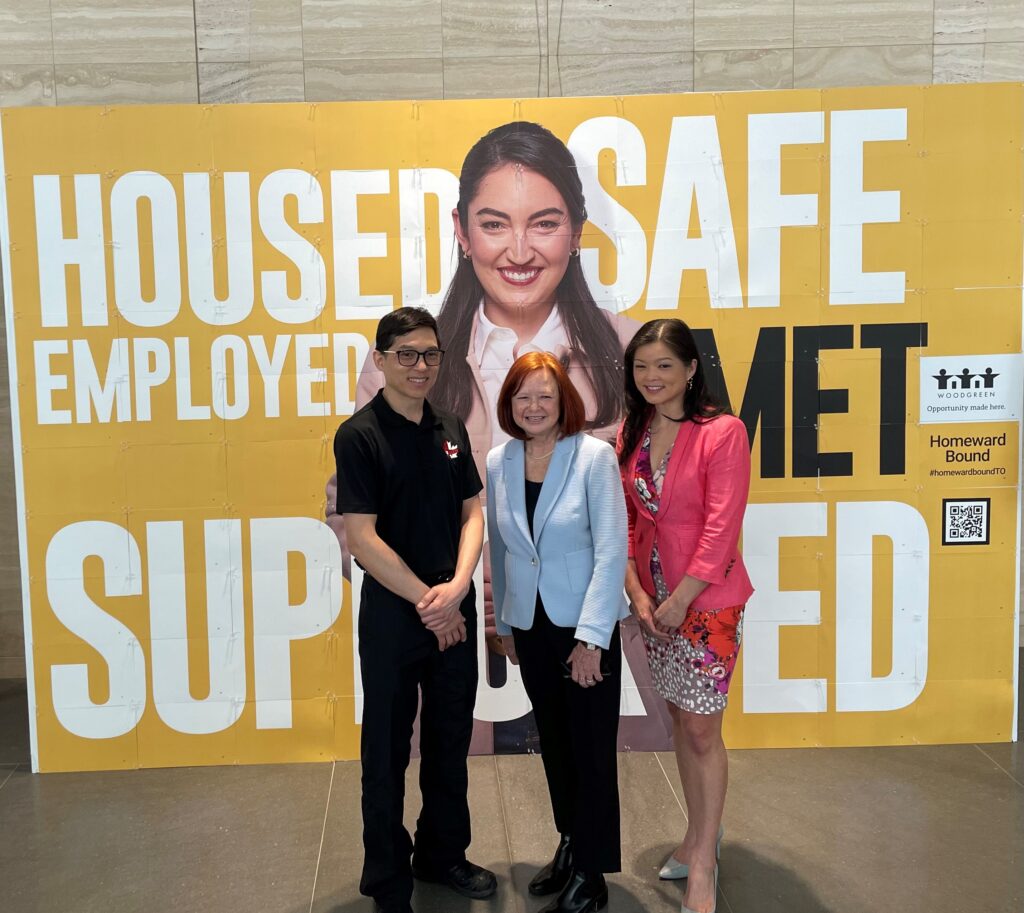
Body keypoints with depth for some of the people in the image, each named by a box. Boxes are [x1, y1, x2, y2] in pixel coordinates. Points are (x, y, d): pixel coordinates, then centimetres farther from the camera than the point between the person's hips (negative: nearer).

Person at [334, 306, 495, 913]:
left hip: (455, 611, 5)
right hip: (393, 615, -5)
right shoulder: (360, 436, -11)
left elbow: (473, 513, 5)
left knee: (451, 740, 17)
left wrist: (456, 588, -11)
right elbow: (362, 538, -15)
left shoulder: (451, 430, 6)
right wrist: (428, 601, -14)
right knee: (388, 751, 8)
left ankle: (443, 853, 37)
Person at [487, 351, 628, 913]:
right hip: (531, 624, 5)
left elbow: (611, 549, -15)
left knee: (592, 747, 6)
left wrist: (590, 637, -18)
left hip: (585, 625, -4)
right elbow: (499, 548, 9)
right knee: (553, 743, 17)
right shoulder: (498, 462, 1)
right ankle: (570, 845, 37)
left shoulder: (594, 456, -13)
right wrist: (504, 623, 13)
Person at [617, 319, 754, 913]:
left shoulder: (723, 432, -14)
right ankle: (701, 833, 35)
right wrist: (636, 592, -4)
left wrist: (679, 600, -16)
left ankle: (704, 863, 16)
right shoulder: (631, 434, 4)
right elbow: (623, 520, 6)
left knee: (702, 729, 0)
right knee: (681, 719, 17)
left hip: (708, 598, -6)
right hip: (653, 599, 6)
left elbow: (721, 528, -18)